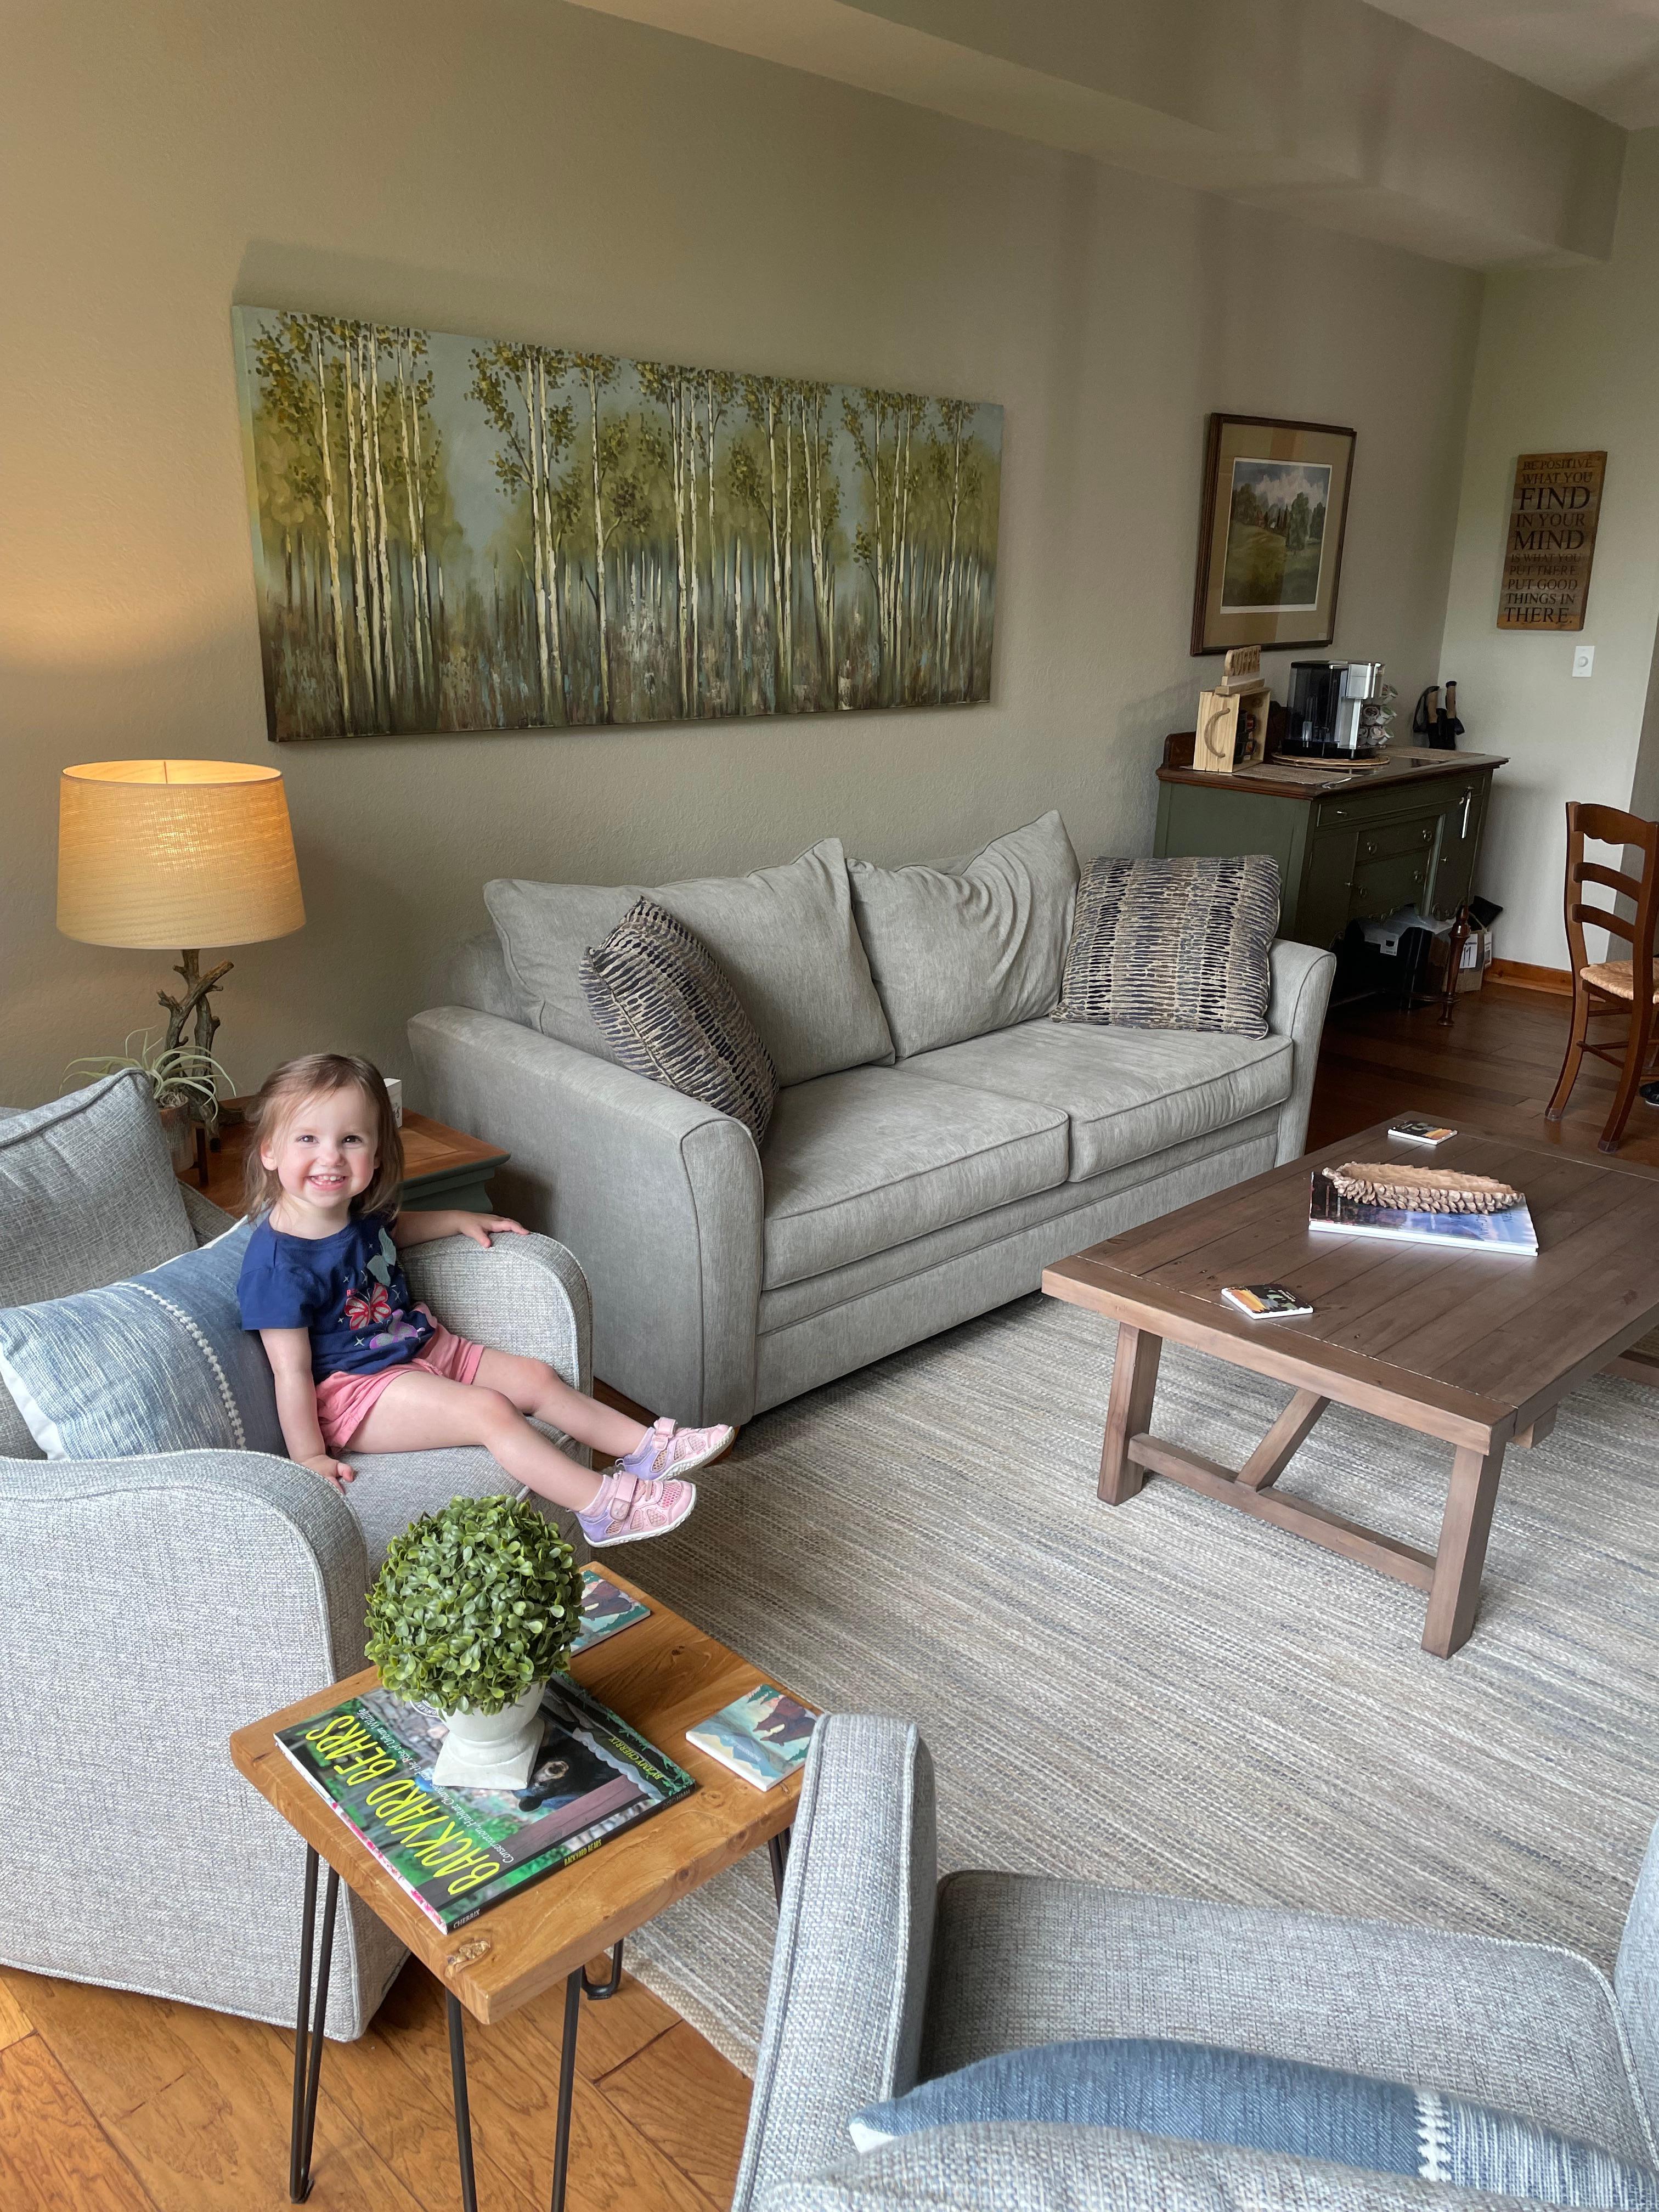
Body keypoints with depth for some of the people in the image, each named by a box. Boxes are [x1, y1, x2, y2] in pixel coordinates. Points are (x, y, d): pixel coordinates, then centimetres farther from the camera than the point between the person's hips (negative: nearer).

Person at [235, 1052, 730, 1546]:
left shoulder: (355, 1208, -2)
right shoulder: (278, 1263, -27)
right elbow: (291, 1370, -24)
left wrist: (457, 1220, 16)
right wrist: (310, 1458, -21)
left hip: (421, 1347, 9)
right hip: (355, 1387, -9)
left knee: (536, 1377, 5)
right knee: (490, 1410, -23)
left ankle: (648, 1449, 14)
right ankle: (605, 1508, -17)